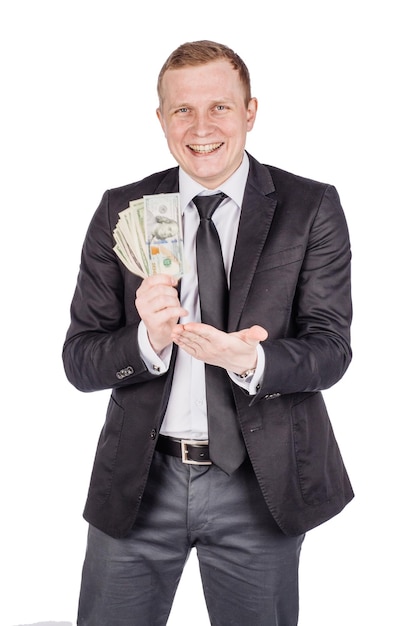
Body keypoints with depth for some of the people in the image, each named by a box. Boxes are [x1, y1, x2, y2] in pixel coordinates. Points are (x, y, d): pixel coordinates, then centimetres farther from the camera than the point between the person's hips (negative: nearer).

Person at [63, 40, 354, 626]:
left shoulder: (312, 208, -4)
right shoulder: (121, 211, 0)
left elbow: (330, 350, -8)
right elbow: (79, 359, -3)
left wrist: (251, 361, -28)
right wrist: (149, 340, -23)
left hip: (261, 484, 0)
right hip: (140, 478, 1)